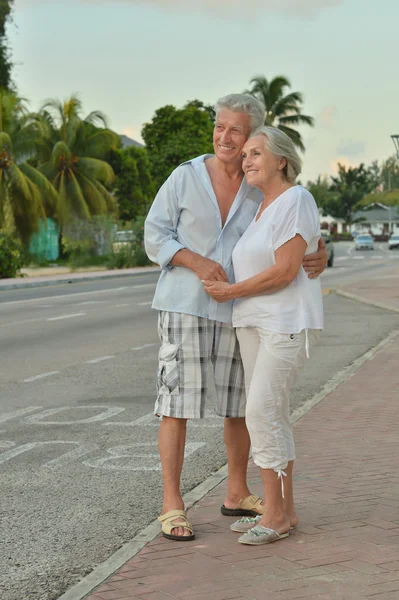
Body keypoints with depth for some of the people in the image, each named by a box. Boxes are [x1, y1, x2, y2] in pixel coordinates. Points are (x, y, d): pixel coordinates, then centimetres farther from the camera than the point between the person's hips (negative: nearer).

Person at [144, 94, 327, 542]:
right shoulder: (185, 177, -4)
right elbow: (155, 237, -4)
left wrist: (319, 259, -23)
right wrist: (197, 262, -20)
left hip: (236, 311, 4)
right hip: (184, 305, -4)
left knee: (240, 404, 11)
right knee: (178, 404, -5)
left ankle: (237, 494, 27)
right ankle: (172, 507, 2)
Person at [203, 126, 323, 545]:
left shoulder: (295, 200, -13)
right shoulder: (262, 208, 15)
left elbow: (285, 271, -19)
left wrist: (232, 292, -12)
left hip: (287, 322, -9)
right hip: (254, 323, 9)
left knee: (261, 412, -14)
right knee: (270, 416, 7)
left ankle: (275, 514, -7)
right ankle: (284, 511, 13)